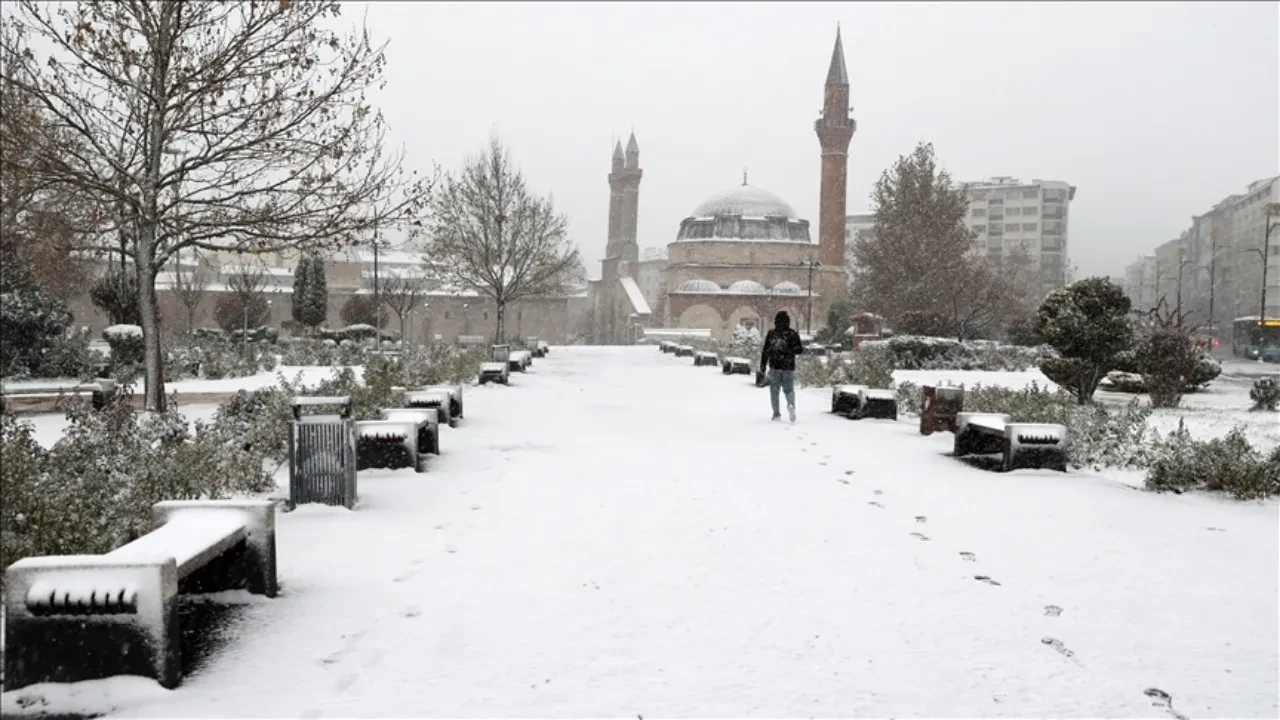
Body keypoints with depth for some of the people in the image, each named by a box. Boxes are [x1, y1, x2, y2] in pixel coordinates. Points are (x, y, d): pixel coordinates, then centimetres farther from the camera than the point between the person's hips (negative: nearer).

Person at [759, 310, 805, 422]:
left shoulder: (771, 334, 1)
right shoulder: (793, 334, -3)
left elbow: (765, 351, 3)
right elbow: (798, 350, -8)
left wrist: (763, 366, 9)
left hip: (774, 367, 0)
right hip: (789, 367, 0)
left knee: (774, 390, 10)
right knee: (789, 389, 7)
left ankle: (776, 413, 7)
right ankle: (791, 404, -22)